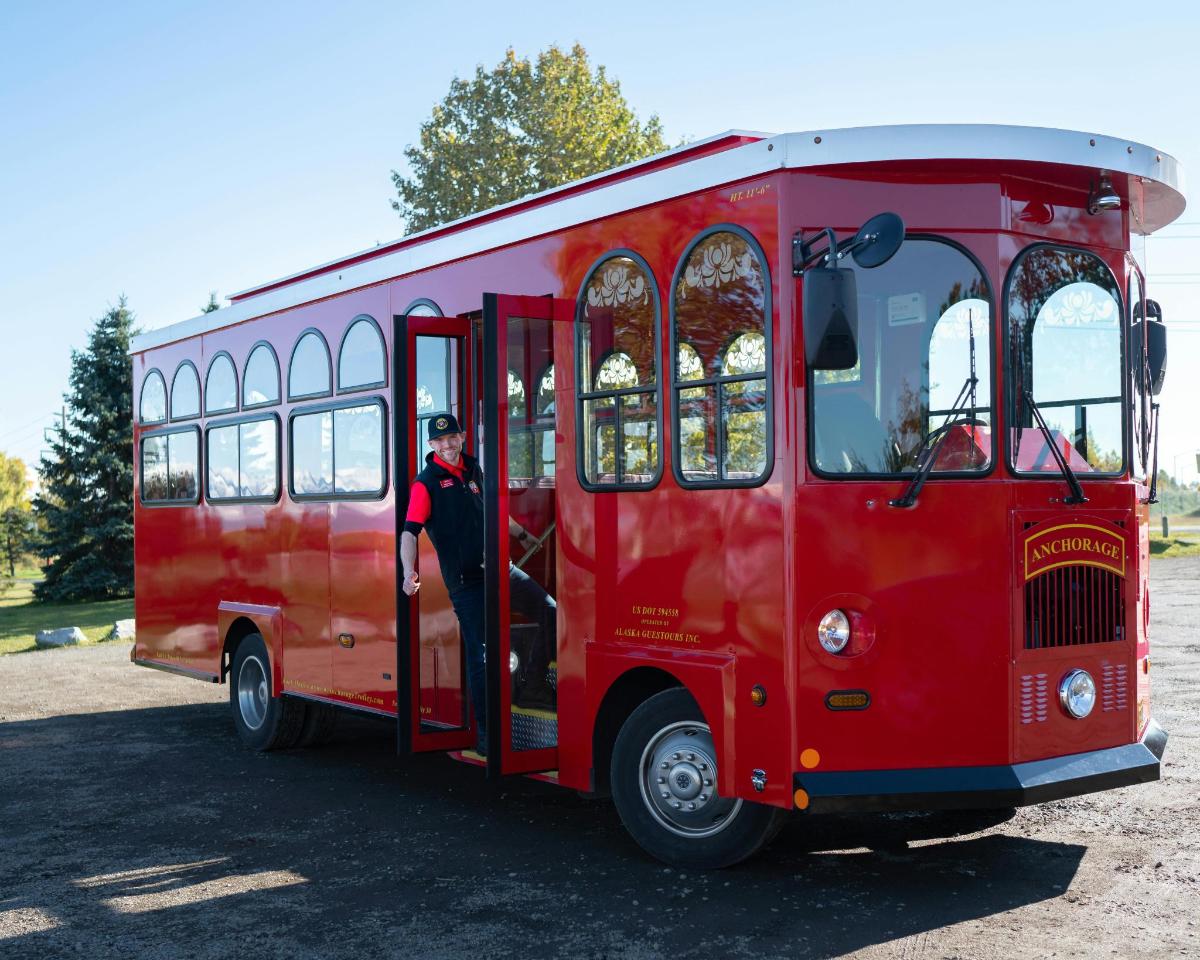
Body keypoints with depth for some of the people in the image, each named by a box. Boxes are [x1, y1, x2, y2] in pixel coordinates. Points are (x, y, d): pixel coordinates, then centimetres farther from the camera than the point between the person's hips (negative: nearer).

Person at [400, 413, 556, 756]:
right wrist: (409, 572, -30)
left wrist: (522, 535, 43)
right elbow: (410, 532, -14)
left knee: (551, 613, 0)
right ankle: (485, 735, 7)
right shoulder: (426, 482, -5)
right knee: (479, 656, -4)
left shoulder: (473, 470, 13)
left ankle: (535, 687, 15)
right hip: (466, 582, -6)